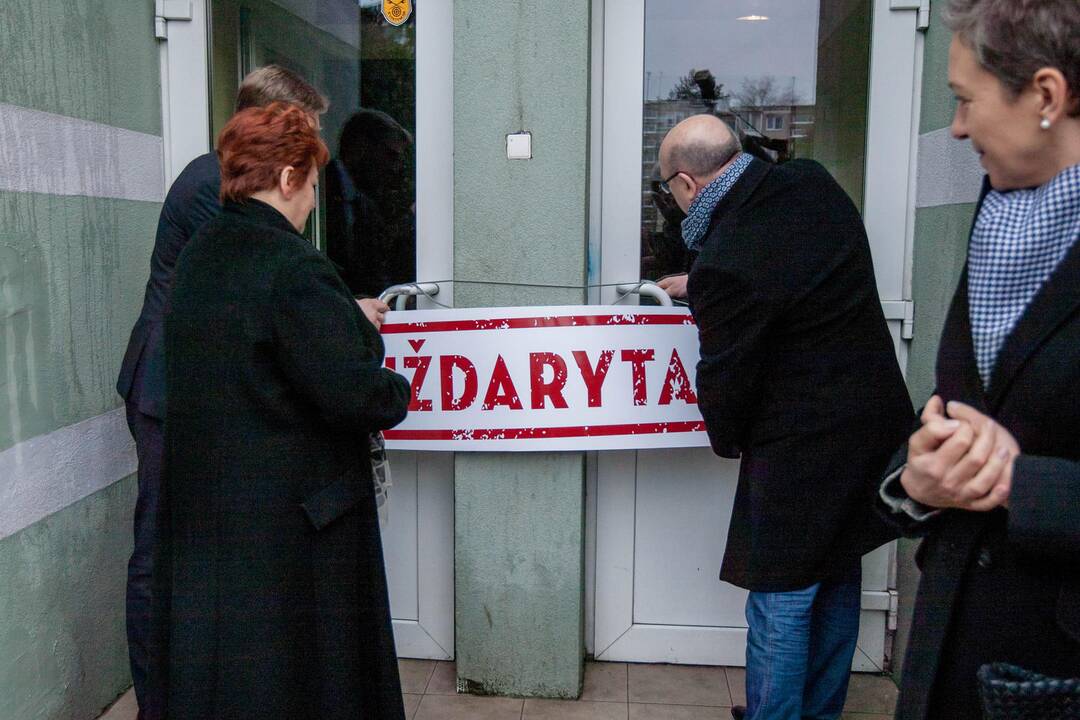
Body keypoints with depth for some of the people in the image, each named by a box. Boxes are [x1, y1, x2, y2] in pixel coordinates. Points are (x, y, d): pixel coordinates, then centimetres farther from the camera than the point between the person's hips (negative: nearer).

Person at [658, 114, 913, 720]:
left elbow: (725, 379, -14)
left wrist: (727, 440, 7)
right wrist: (699, 285, 25)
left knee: (781, 601, 5)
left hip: (801, 451, -9)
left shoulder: (725, 264, -24)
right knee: (838, 581, 21)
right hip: (875, 425, 9)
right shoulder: (815, 183, 0)